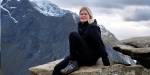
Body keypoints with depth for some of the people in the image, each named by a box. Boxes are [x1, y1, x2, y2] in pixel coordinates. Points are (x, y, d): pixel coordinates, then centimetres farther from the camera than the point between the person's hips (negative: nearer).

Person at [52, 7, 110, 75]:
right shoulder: (80, 26, 14)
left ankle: (73, 64, -21)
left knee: (73, 35, -24)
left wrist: (106, 61, -21)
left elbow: (99, 44, -15)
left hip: (91, 57, -7)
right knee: (57, 69, -15)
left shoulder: (93, 27, -8)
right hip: (82, 56, 7)